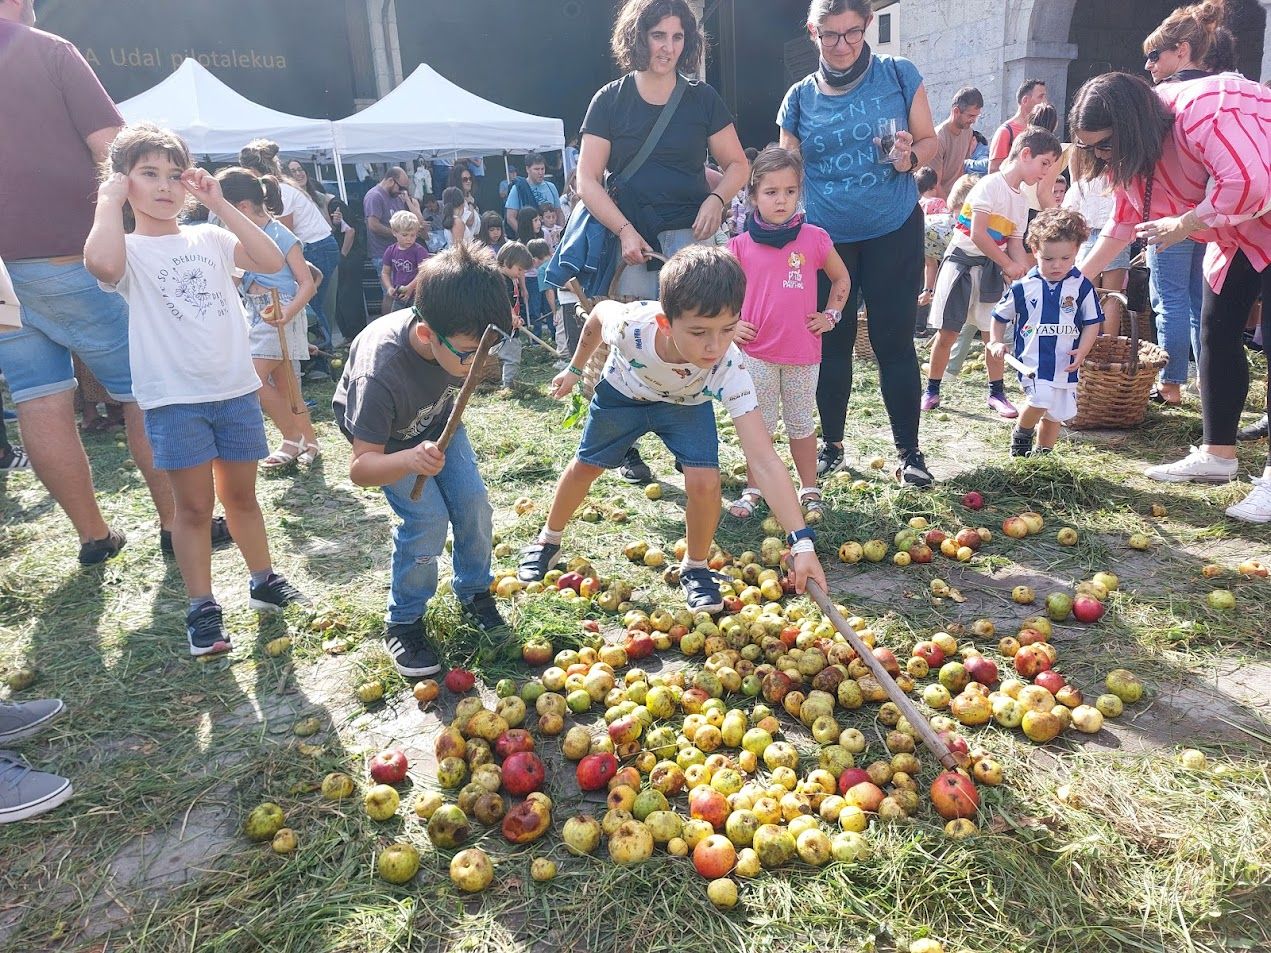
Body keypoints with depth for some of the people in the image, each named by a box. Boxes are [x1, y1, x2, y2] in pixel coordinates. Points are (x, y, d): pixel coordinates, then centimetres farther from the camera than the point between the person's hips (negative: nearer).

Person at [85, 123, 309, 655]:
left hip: (236, 389, 3)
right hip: (174, 399, -3)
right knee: (194, 506, 4)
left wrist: (219, 204, -5)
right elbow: (101, 263, -28)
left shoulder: (209, 239, 8)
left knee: (241, 495, 16)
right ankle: (203, 610, 16)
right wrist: (108, 200, -13)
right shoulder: (130, 250, -3)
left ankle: (264, 582, 31)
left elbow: (271, 261, -7)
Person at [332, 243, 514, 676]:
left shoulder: (465, 335, -32)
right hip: (379, 432, -4)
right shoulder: (381, 371, -46)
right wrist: (409, 460, -59)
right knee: (427, 519, -17)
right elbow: (360, 467, -40)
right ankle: (404, 622, 5)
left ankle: (474, 592, 19)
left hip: (437, 419, 4)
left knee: (473, 502, -7)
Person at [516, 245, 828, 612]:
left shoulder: (730, 369, -42)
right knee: (584, 467, 15)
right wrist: (575, 369, 1)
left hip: (687, 404, -1)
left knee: (704, 481, -21)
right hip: (623, 391, 1)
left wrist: (802, 542, -53)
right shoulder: (631, 324, -41)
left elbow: (763, 462, -46)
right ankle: (548, 541, 43)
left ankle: (695, 567, 7)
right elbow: (599, 312, -14)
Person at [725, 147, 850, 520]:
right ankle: (753, 490, 22)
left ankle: (810, 490, 24)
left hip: (803, 352, 0)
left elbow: (841, 278, 14)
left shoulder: (814, 238, -1)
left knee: (801, 423, 12)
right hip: (756, 352, 0)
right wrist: (732, 323, -3)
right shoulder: (741, 245, -2)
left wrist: (831, 315, 5)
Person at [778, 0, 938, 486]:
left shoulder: (898, 75, -1)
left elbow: (930, 142, 2)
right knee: (832, 343, 8)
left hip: (893, 232, -2)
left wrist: (910, 157, -19)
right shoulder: (800, 97, 3)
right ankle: (831, 445, 21)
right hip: (826, 238, 2)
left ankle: (908, 451, 9)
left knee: (894, 342, -1)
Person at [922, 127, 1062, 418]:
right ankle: (932, 390, 11)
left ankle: (996, 393, 15)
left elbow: (1015, 243, 10)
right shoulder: (990, 185, -13)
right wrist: (1008, 265, -14)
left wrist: (1026, 278, -5)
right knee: (947, 333, -2)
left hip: (992, 267, 7)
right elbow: (977, 234, -20)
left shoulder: (1021, 200, 11)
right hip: (962, 261, -6)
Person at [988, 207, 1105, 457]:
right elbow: (1000, 316, 12)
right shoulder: (1023, 287, -3)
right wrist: (996, 342, 1)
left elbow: (1092, 322, 4)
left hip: (1065, 363, 3)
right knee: (1041, 398, -23)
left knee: (1056, 413, 10)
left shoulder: (1082, 286, -2)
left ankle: (1042, 452, 30)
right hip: (1032, 359, -2)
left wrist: (1082, 351, -10)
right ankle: (1021, 436, 5)